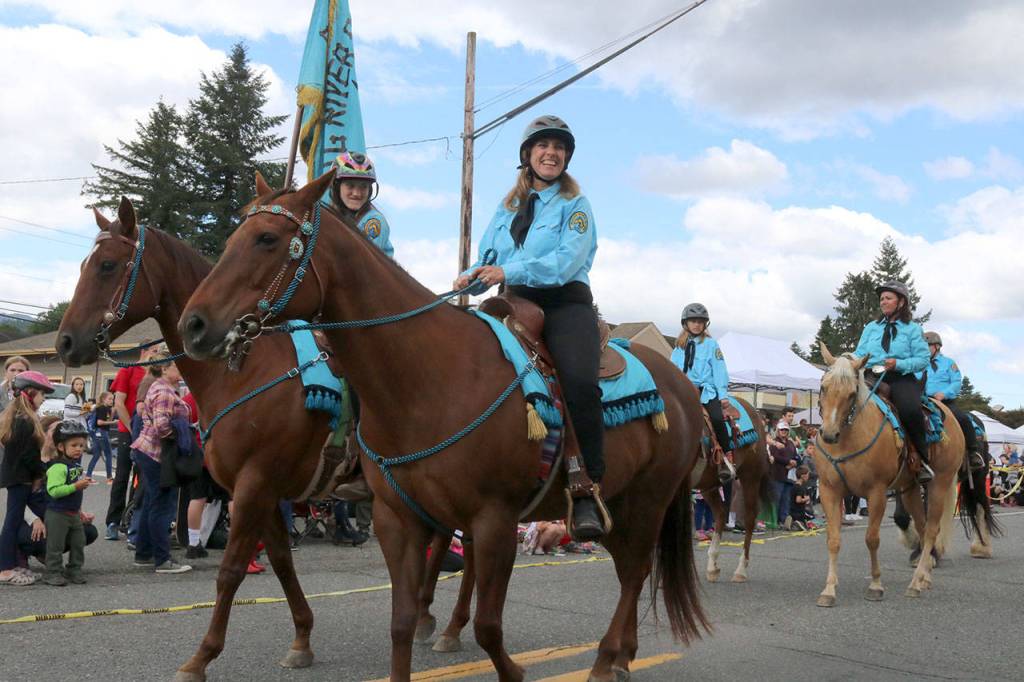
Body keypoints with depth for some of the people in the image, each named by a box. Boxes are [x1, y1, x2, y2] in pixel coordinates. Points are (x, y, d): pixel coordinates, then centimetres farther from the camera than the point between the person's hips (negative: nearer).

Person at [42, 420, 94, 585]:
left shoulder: (76, 464, 9)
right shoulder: (58, 467, -20)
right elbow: (53, 490, -30)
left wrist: (84, 483, 7)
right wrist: (76, 486, -32)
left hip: (74, 513, 9)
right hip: (57, 514, -9)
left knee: (78, 543, 13)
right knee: (55, 545, 1)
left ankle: (74, 569, 25)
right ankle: (53, 573, 12)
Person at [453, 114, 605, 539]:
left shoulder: (575, 205, 7)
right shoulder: (508, 207, 22)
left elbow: (567, 260, -9)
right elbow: (488, 257, 19)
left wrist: (510, 271, -20)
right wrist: (473, 275, -6)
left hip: (566, 303, -5)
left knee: (580, 382, -32)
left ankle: (588, 493, -28)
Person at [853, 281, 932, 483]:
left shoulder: (912, 329, 9)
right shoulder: (871, 328, 21)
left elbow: (922, 359, 0)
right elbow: (859, 355, 16)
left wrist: (898, 364, -16)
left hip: (901, 378, -3)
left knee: (910, 410, -34)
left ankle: (923, 459, -16)